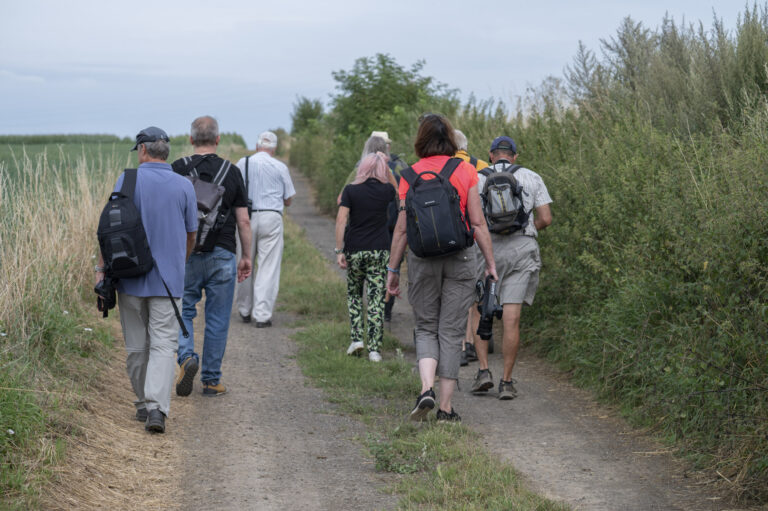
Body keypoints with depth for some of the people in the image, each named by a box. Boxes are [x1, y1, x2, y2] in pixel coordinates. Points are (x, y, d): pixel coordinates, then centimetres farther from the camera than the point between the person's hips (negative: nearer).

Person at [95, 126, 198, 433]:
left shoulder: (127, 180, -4)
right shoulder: (184, 186, 3)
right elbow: (190, 237, 10)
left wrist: (101, 267, -3)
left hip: (130, 277, 0)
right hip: (168, 280, 0)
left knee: (136, 346, 11)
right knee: (163, 344, -3)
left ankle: (143, 404, 21)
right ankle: (156, 408, -18)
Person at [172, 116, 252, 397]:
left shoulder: (177, 169, -2)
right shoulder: (232, 172, 0)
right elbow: (243, 220, 1)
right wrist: (247, 256, 11)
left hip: (186, 255, 0)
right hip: (222, 255, 0)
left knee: (183, 311, 13)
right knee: (217, 319, 7)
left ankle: (187, 357, -11)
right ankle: (211, 380, 11)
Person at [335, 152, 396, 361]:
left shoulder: (351, 190, -3)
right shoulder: (386, 190, 0)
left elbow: (341, 220, -10)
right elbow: (396, 190, 25)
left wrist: (339, 250, -7)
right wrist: (386, 165, 17)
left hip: (355, 250, 0)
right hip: (380, 250, 0)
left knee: (354, 294, 20)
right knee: (377, 299, 1)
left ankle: (356, 338, 7)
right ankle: (374, 349, -3)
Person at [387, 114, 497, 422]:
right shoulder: (465, 171, -1)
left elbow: (402, 228, -1)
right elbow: (478, 222, -2)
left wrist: (392, 268, 7)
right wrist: (490, 261, 5)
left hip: (421, 256, 0)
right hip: (459, 256, 0)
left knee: (425, 327, 13)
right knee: (451, 331, 6)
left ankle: (426, 388, -10)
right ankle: (445, 407, 7)